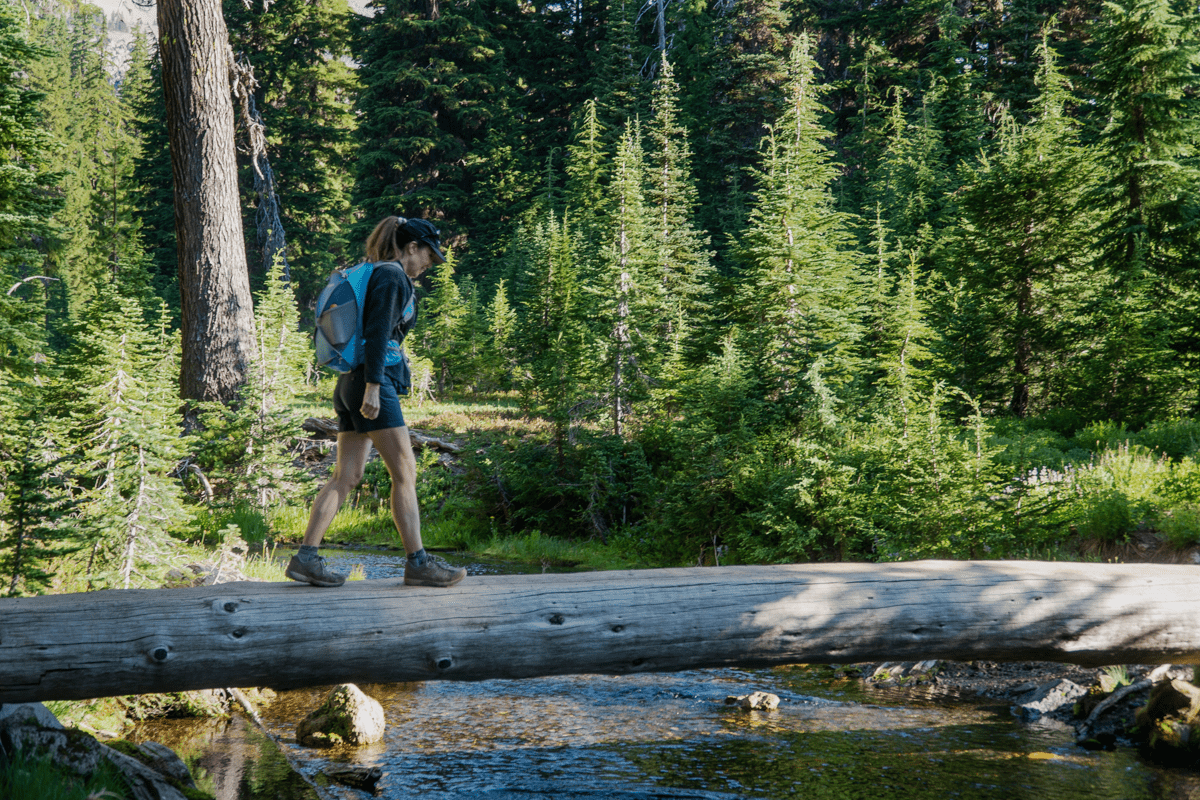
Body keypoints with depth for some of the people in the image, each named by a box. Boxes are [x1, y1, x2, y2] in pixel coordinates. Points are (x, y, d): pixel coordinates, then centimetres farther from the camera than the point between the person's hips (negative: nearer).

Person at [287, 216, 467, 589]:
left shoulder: (378, 274, 22)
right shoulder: (391, 276, -7)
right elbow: (377, 333, -17)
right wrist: (373, 386, -22)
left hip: (350, 383, 10)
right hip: (371, 381, -10)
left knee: (346, 475, 6)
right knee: (405, 472, -5)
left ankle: (305, 557, 2)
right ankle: (417, 562, -2)